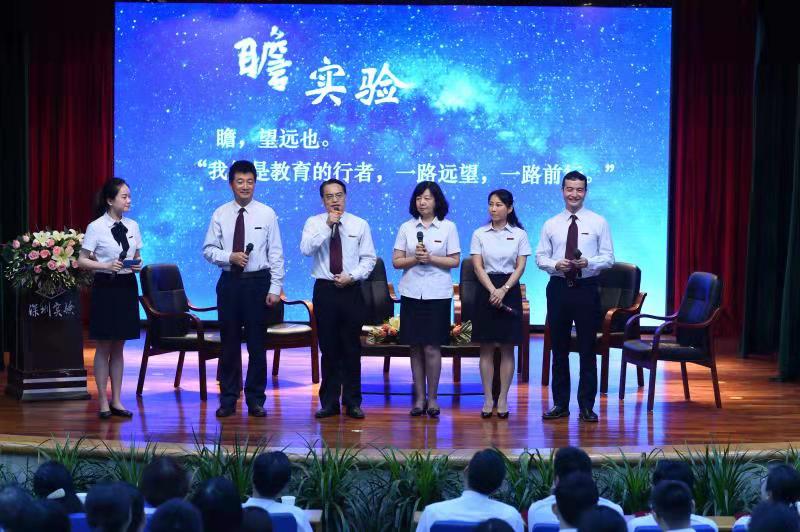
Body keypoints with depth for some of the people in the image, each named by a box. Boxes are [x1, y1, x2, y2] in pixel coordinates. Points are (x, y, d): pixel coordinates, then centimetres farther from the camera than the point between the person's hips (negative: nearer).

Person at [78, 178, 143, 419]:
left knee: (118, 346, 11)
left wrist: (138, 264, -7)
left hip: (128, 286, 5)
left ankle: (116, 400, 17)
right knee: (103, 346, 2)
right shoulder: (96, 228, -8)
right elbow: (82, 260, -6)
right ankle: (103, 402, 8)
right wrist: (107, 266, -20)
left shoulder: (132, 226, 6)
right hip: (105, 287, -5)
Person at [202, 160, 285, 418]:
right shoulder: (220, 215, 4)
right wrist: (229, 257, -14)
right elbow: (208, 249, 5)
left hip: (258, 282, -1)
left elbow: (276, 254, -1)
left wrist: (275, 288, -7)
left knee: (257, 343, 3)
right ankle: (228, 399, 16)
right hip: (229, 282, 1)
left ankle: (255, 399, 13)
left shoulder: (267, 214, 0)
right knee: (229, 342, 6)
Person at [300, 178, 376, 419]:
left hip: (351, 290, 0)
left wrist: (351, 276, -11)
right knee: (328, 348, 4)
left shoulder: (360, 224, 5)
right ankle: (329, 402, 12)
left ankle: (352, 402, 11)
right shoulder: (314, 223, 3)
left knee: (352, 348, 3)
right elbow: (306, 249, -15)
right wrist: (328, 226, -18)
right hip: (325, 290, 0)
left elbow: (368, 259, 4)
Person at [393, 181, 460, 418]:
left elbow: (455, 261, 0)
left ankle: (432, 398, 6)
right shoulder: (406, 228, 8)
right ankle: (419, 398, 12)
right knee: (415, 347, 4)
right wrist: (415, 259, -12)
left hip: (437, 294, -2)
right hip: (411, 292, 2)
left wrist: (431, 259, -13)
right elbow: (396, 261, 5)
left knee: (432, 347, -5)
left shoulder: (448, 227, 3)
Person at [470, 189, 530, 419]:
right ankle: (488, 398, 7)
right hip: (486, 289, 0)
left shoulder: (519, 234, 3)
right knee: (486, 348, 2)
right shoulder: (480, 234, 3)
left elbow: (520, 267, -2)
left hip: (510, 290, 0)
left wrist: (503, 290, -15)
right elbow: (478, 266, -3)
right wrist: (492, 290, -16)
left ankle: (503, 399, 8)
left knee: (507, 348, 2)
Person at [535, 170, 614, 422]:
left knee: (587, 349, 2)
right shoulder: (551, 224, 7)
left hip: (586, 288, -2)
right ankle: (560, 403, 17)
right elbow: (540, 257, 7)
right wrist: (555, 264, -14)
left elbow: (608, 257, -1)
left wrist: (587, 262, -19)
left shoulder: (599, 222, 2)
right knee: (559, 348, 8)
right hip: (559, 288, 2)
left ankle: (586, 405, 10)